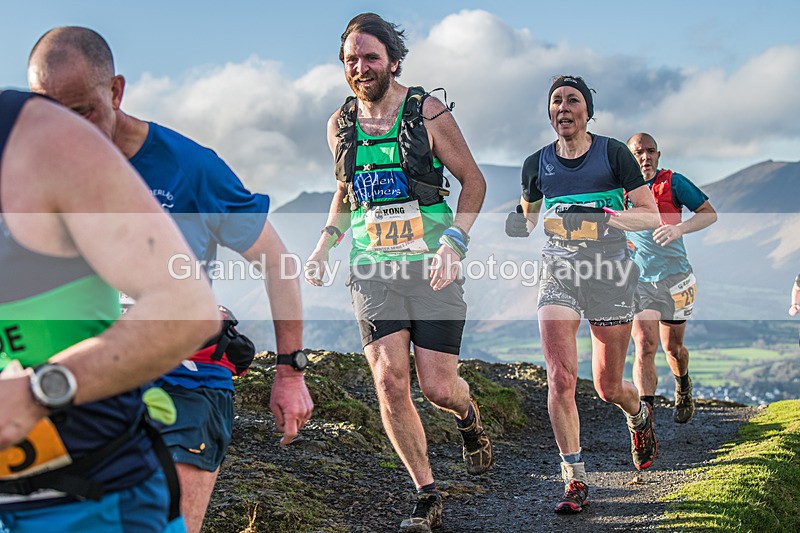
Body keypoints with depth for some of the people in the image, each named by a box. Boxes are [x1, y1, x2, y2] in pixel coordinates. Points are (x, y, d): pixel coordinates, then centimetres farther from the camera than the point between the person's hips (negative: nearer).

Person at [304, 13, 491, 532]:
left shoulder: (428, 112, -5)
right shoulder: (340, 125, 8)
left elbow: (474, 181, 1)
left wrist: (454, 242, -12)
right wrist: (325, 244, 9)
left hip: (431, 265, -3)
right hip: (372, 268, 3)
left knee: (438, 387, -5)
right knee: (390, 382, -10)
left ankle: (469, 415, 35)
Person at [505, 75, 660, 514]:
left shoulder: (613, 153, -1)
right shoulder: (537, 164, 7)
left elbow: (650, 215, -4)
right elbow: (529, 216, 21)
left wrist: (603, 217, -22)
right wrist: (520, 224, -4)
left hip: (609, 271, -2)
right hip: (558, 274, 2)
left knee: (608, 388, 6)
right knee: (560, 379, -14)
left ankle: (639, 413, 44)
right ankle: (575, 481, -4)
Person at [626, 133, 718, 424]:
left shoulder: (673, 182, -3)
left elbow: (709, 214, -5)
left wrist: (679, 228, -23)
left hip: (674, 278, 0)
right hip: (638, 281, 0)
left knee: (672, 348, 12)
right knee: (645, 346, -15)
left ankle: (683, 388, 45)